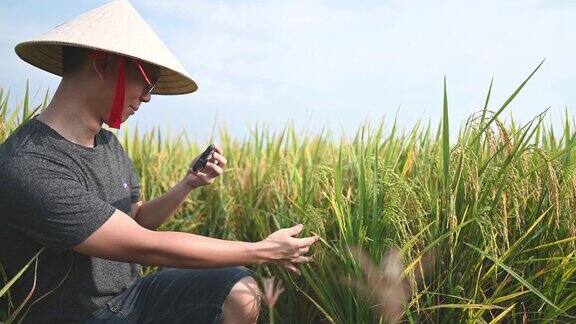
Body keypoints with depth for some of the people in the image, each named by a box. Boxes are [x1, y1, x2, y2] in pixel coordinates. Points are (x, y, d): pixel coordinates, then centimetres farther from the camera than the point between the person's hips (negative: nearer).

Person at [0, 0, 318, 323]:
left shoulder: (109, 143, 2)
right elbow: (147, 247, -27)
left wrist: (188, 185, -8)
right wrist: (264, 251, -21)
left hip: (133, 294, 7)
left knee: (243, 293, -13)